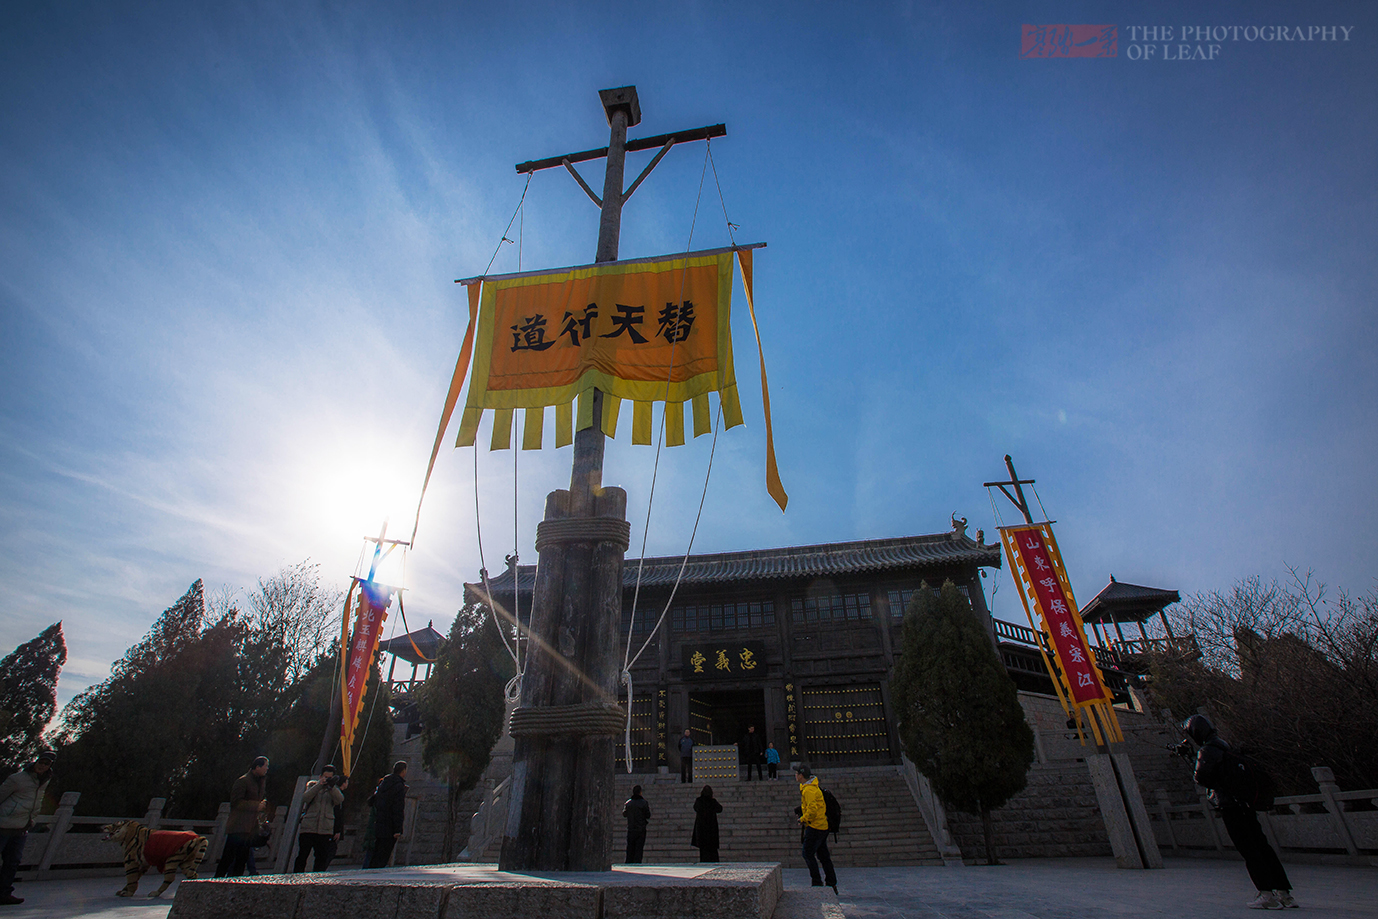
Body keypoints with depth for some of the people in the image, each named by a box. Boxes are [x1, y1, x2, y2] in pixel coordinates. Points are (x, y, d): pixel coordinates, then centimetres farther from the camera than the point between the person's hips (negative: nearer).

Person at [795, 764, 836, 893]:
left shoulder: (809, 790, -19)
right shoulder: (813, 786, 13)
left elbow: (812, 809, -26)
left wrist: (803, 819, -12)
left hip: (815, 827, -10)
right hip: (822, 826, 10)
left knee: (808, 854, -3)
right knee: (823, 855, 13)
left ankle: (817, 884, 0)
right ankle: (832, 885, 18)